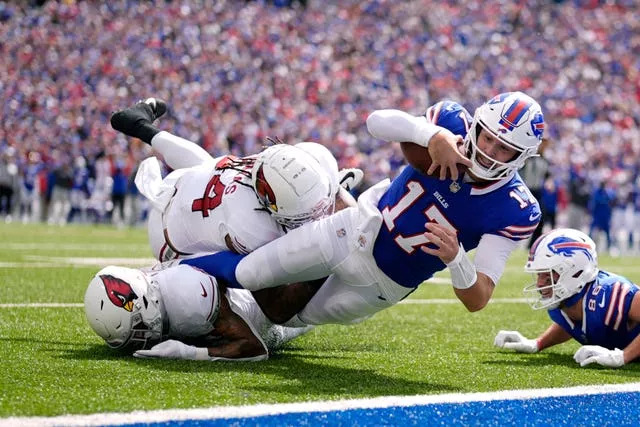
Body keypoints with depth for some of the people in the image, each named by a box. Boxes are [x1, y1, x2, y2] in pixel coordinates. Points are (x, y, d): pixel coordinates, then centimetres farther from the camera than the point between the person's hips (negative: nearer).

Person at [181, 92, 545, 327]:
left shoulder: (512, 211, -24)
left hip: (384, 284, 0)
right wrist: (434, 135, -46)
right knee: (244, 274, 3)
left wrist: (455, 258, -46)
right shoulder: (456, 125, -19)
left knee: (293, 318, 18)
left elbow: (478, 300, -26)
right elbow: (377, 121, -30)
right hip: (359, 229, 0)